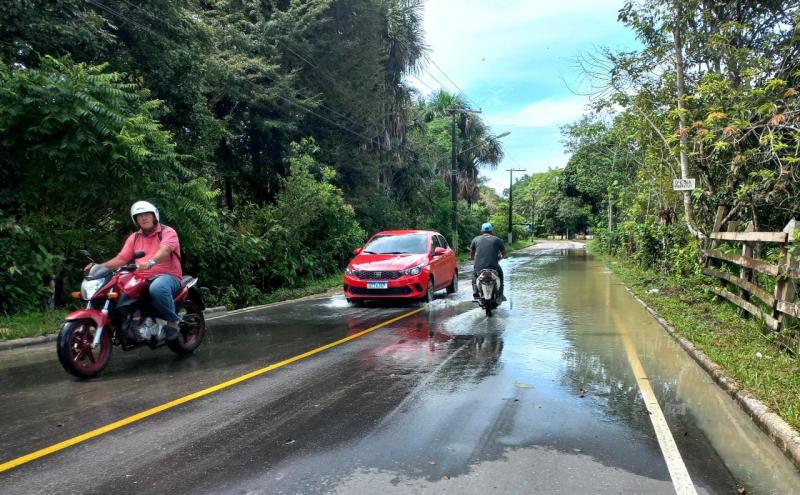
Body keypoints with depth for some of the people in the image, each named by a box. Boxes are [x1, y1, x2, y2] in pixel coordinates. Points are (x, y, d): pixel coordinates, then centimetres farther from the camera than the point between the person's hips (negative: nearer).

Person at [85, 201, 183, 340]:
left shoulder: (168, 232, -2)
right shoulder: (134, 238, 18)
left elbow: (164, 251, -23)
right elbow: (121, 258, 12)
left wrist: (150, 262, -44)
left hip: (167, 276, -6)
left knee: (157, 288, -40)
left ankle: (173, 321, -20)